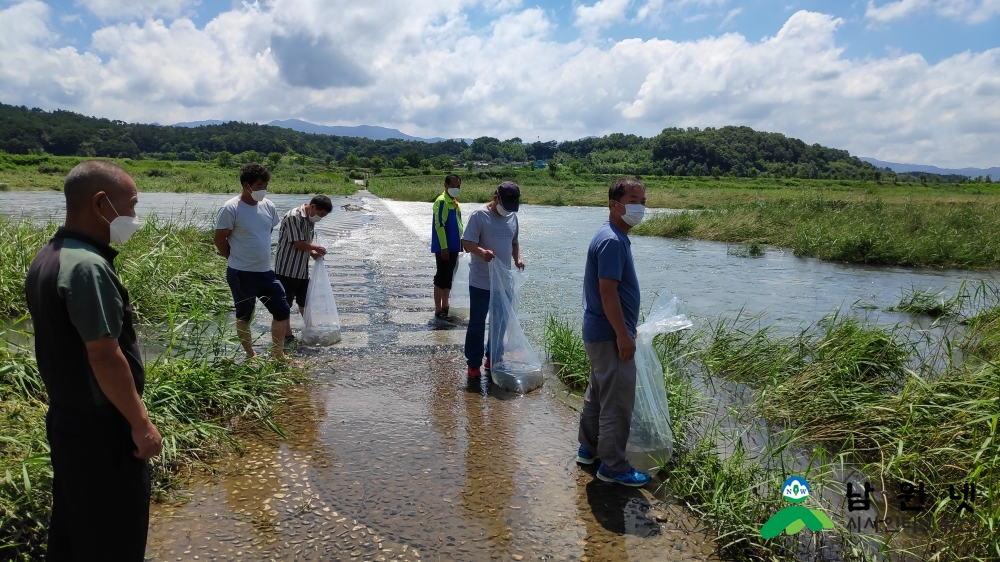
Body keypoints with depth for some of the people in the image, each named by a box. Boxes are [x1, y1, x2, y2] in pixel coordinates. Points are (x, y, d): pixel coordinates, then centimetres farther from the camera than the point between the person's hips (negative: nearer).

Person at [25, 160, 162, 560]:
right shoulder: (88, 265, -25)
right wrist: (140, 423, -18)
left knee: (71, 527, 22)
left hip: (65, 416, 9)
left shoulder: (46, 258, 5)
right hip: (102, 428, -9)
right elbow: (104, 356, -26)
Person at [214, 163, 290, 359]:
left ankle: (277, 355, 23)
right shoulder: (231, 209, -16)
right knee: (244, 315, 9)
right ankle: (251, 356, 24)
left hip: (266, 271, 6)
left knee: (282, 310, 8)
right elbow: (219, 239, -9)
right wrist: (237, 258, 1)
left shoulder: (268, 206, 2)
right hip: (241, 274, -6)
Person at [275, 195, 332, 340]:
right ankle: (287, 335, 12)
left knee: (305, 301, 18)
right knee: (285, 303, 3)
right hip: (287, 268, -9)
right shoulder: (293, 217, -21)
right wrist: (315, 248, -11)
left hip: (302, 268, 9)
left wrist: (312, 252, -4)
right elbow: (298, 243, -23)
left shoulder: (310, 219, 8)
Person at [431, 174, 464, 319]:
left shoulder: (454, 202, 14)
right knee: (441, 277, -4)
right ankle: (438, 310, 1)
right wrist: (444, 247, -22)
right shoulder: (442, 201, -14)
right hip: (444, 247, -9)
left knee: (449, 277, 14)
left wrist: (459, 245, 19)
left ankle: (445, 305, 24)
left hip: (453, 247, 9)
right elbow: (439, 225, -20)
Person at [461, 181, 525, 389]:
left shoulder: (513, 216, 7)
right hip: (481, 282, -6)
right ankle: (474, 366, 9)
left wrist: (517, 259, 1)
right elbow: (467, 243, -16)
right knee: (477, 324, 0)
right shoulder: (479, 215, -12)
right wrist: (482, 251, -36)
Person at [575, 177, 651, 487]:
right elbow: (607, 291, -25)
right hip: (610, 335, -11)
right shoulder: (612, 241, -21)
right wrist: (623, 335, -23)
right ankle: (613, 466, 10)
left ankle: (589, 449, 33)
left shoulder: (614, 237, 12)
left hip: (601, 333, 11)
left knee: (598, 393, 20)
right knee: (618, 402, -1)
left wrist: (625, 328, 22)